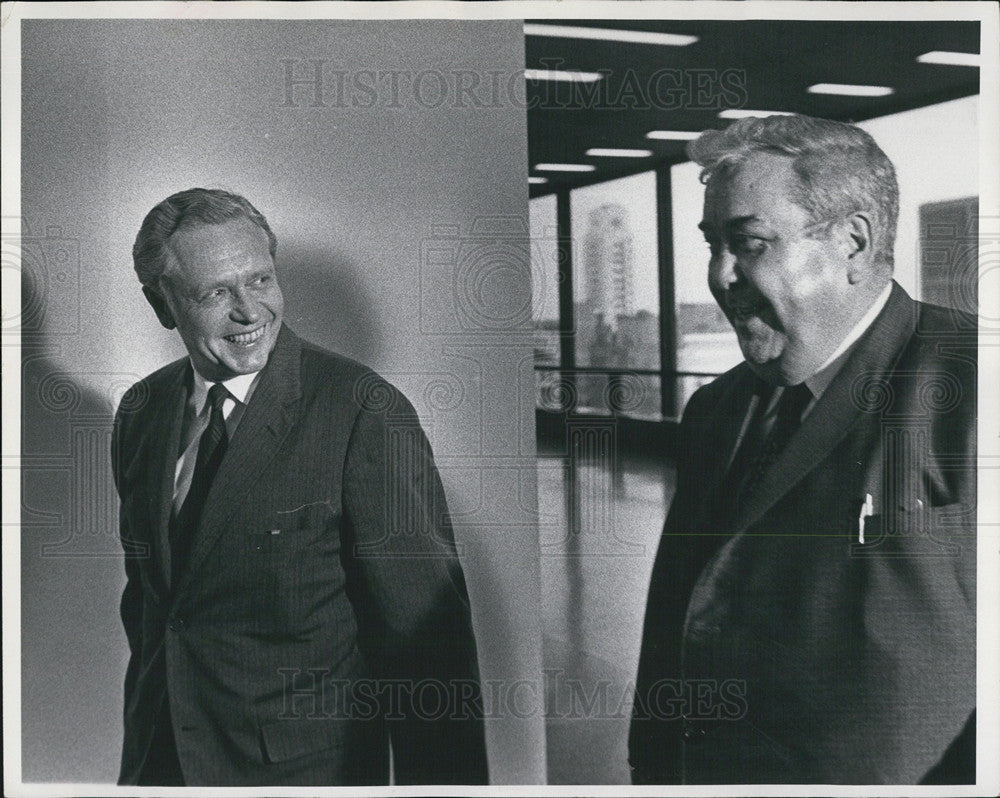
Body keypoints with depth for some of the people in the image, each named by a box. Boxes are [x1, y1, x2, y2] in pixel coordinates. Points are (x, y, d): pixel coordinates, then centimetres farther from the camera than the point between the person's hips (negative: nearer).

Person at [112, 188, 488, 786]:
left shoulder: (367, 413, -20)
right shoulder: (140, 411, 0)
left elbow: (426, 632, -19)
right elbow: (143, 592, 11)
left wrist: (445, 783, -20)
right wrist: (142, 747, 14)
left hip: (308, 765, -5)